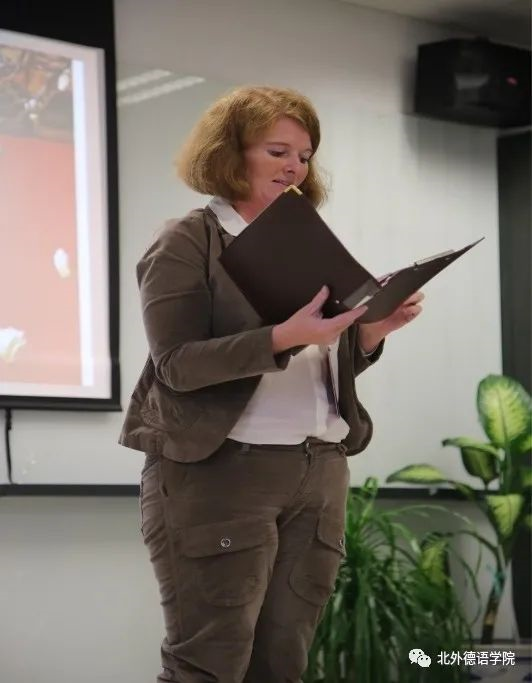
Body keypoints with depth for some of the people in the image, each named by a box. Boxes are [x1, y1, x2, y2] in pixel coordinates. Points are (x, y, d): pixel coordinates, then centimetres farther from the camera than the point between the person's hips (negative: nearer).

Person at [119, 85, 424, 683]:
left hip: (319, 474, 6)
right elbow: (178, 364, -13)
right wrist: (285, 336, -24)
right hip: (219, 471, -6)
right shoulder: (186, 244, -2)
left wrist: (374, 329, -2)